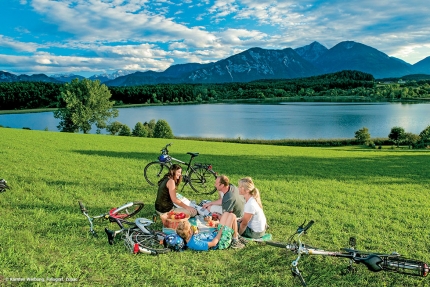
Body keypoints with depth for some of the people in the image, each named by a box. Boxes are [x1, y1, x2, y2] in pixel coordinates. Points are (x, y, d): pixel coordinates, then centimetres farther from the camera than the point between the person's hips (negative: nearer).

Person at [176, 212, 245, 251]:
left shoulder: (190, 239, -5)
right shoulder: (195, 243, -34)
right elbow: (213, 243, -30)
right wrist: (221, 231, -19)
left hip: (216, 234, 10)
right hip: (222, 242, -9)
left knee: (226, 213, 13)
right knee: (232, 216, -7)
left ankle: (235, 234, 23)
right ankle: (235, 241, 5)